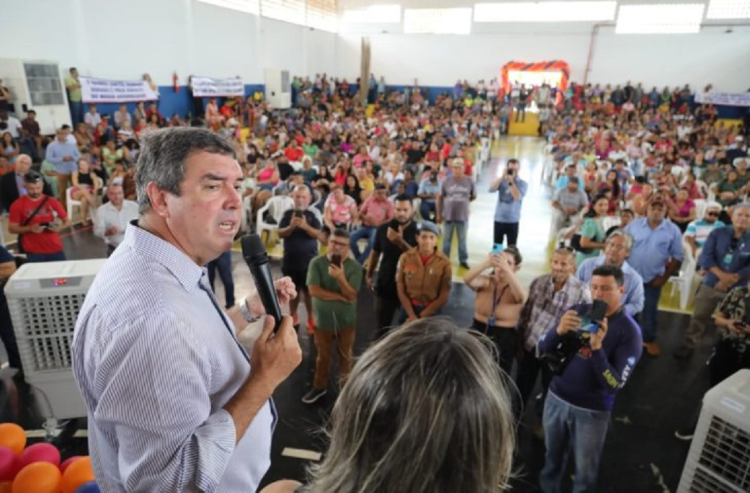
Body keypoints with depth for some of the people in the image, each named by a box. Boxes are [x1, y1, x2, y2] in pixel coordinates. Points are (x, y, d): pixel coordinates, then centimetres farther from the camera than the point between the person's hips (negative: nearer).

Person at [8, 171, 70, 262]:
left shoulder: (52, 201, 3)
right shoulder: (18, 205, -2)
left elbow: (67, 221, 8)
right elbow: (12, 228, 0)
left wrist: (59, 227, -14)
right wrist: (30, 228, -18)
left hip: (55, 248, 2)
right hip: (34, 251, -2)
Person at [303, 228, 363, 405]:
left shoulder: (355, 267, -13)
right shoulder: (317, 263, -12)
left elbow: (352, 295, -18)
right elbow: (313, 290, -20)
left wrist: (341, 278, -34)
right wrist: (340, 296, -19)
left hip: (346, 321, 0)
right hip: (323, 319, 0)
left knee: (346, 356, 17)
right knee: (323, 356, 18)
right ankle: (319, 387, 39)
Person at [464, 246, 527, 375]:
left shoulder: (515, 289, -4)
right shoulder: (485, 281, 1)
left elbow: (521, 298, -28)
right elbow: (467, 280, -20)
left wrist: (506, 269, -38)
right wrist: (486, 264, -38)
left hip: (504, 336, -2)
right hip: (479, 329, 2)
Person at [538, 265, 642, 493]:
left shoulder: (629, 331, -14)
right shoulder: (578, 311, -5)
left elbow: (615, 384, -20)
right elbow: (542, 349, -4)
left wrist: (597, 347, -32)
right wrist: (559, 331, -24)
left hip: (592, 411, -3)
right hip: (556, 398, 3)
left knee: (585, 471, 15)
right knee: (553, 457, 22)